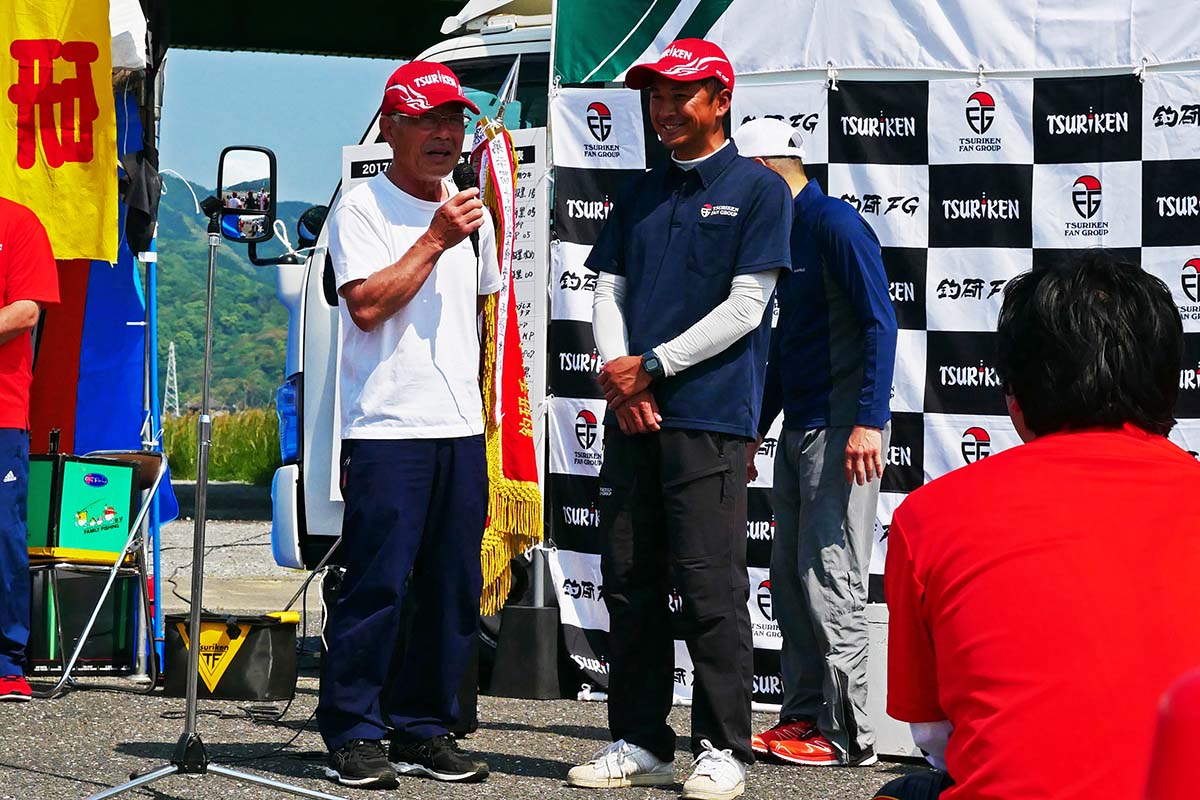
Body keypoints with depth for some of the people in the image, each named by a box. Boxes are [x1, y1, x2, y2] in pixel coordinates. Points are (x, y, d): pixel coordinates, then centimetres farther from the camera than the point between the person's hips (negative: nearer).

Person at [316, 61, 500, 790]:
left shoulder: (472, 211, 17)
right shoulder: (363, 209, -3)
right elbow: (367, 305, -15)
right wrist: (435, 240, -15)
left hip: (461, 429, 6)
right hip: (388, 427, -6)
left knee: (455, 590, 6)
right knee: (378, 583, -8)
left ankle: (425, 730, 15)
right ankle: (355, 734, 0)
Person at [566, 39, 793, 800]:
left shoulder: (758, 189, 0)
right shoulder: (641, 195, 18)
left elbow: (744, 308, -7)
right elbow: (609, 291, 14)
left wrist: (653, 367, -9)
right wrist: (619, 375, -4)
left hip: (710, 418, -6)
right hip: (632, 416, 6)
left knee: (711, 588, -6)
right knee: (630, 585, 8)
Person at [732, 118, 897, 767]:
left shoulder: (836, 223, -10)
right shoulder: (787, 233, 18)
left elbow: (879, 323, -17)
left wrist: (869, 421, -24)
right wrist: (757, 428, 26)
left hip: (842, 429, -10)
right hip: (800, 428, 10)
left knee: (830, 579, -8)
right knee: (791, 577, 10)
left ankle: (847, 733, -4)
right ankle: (804, 716, 17)